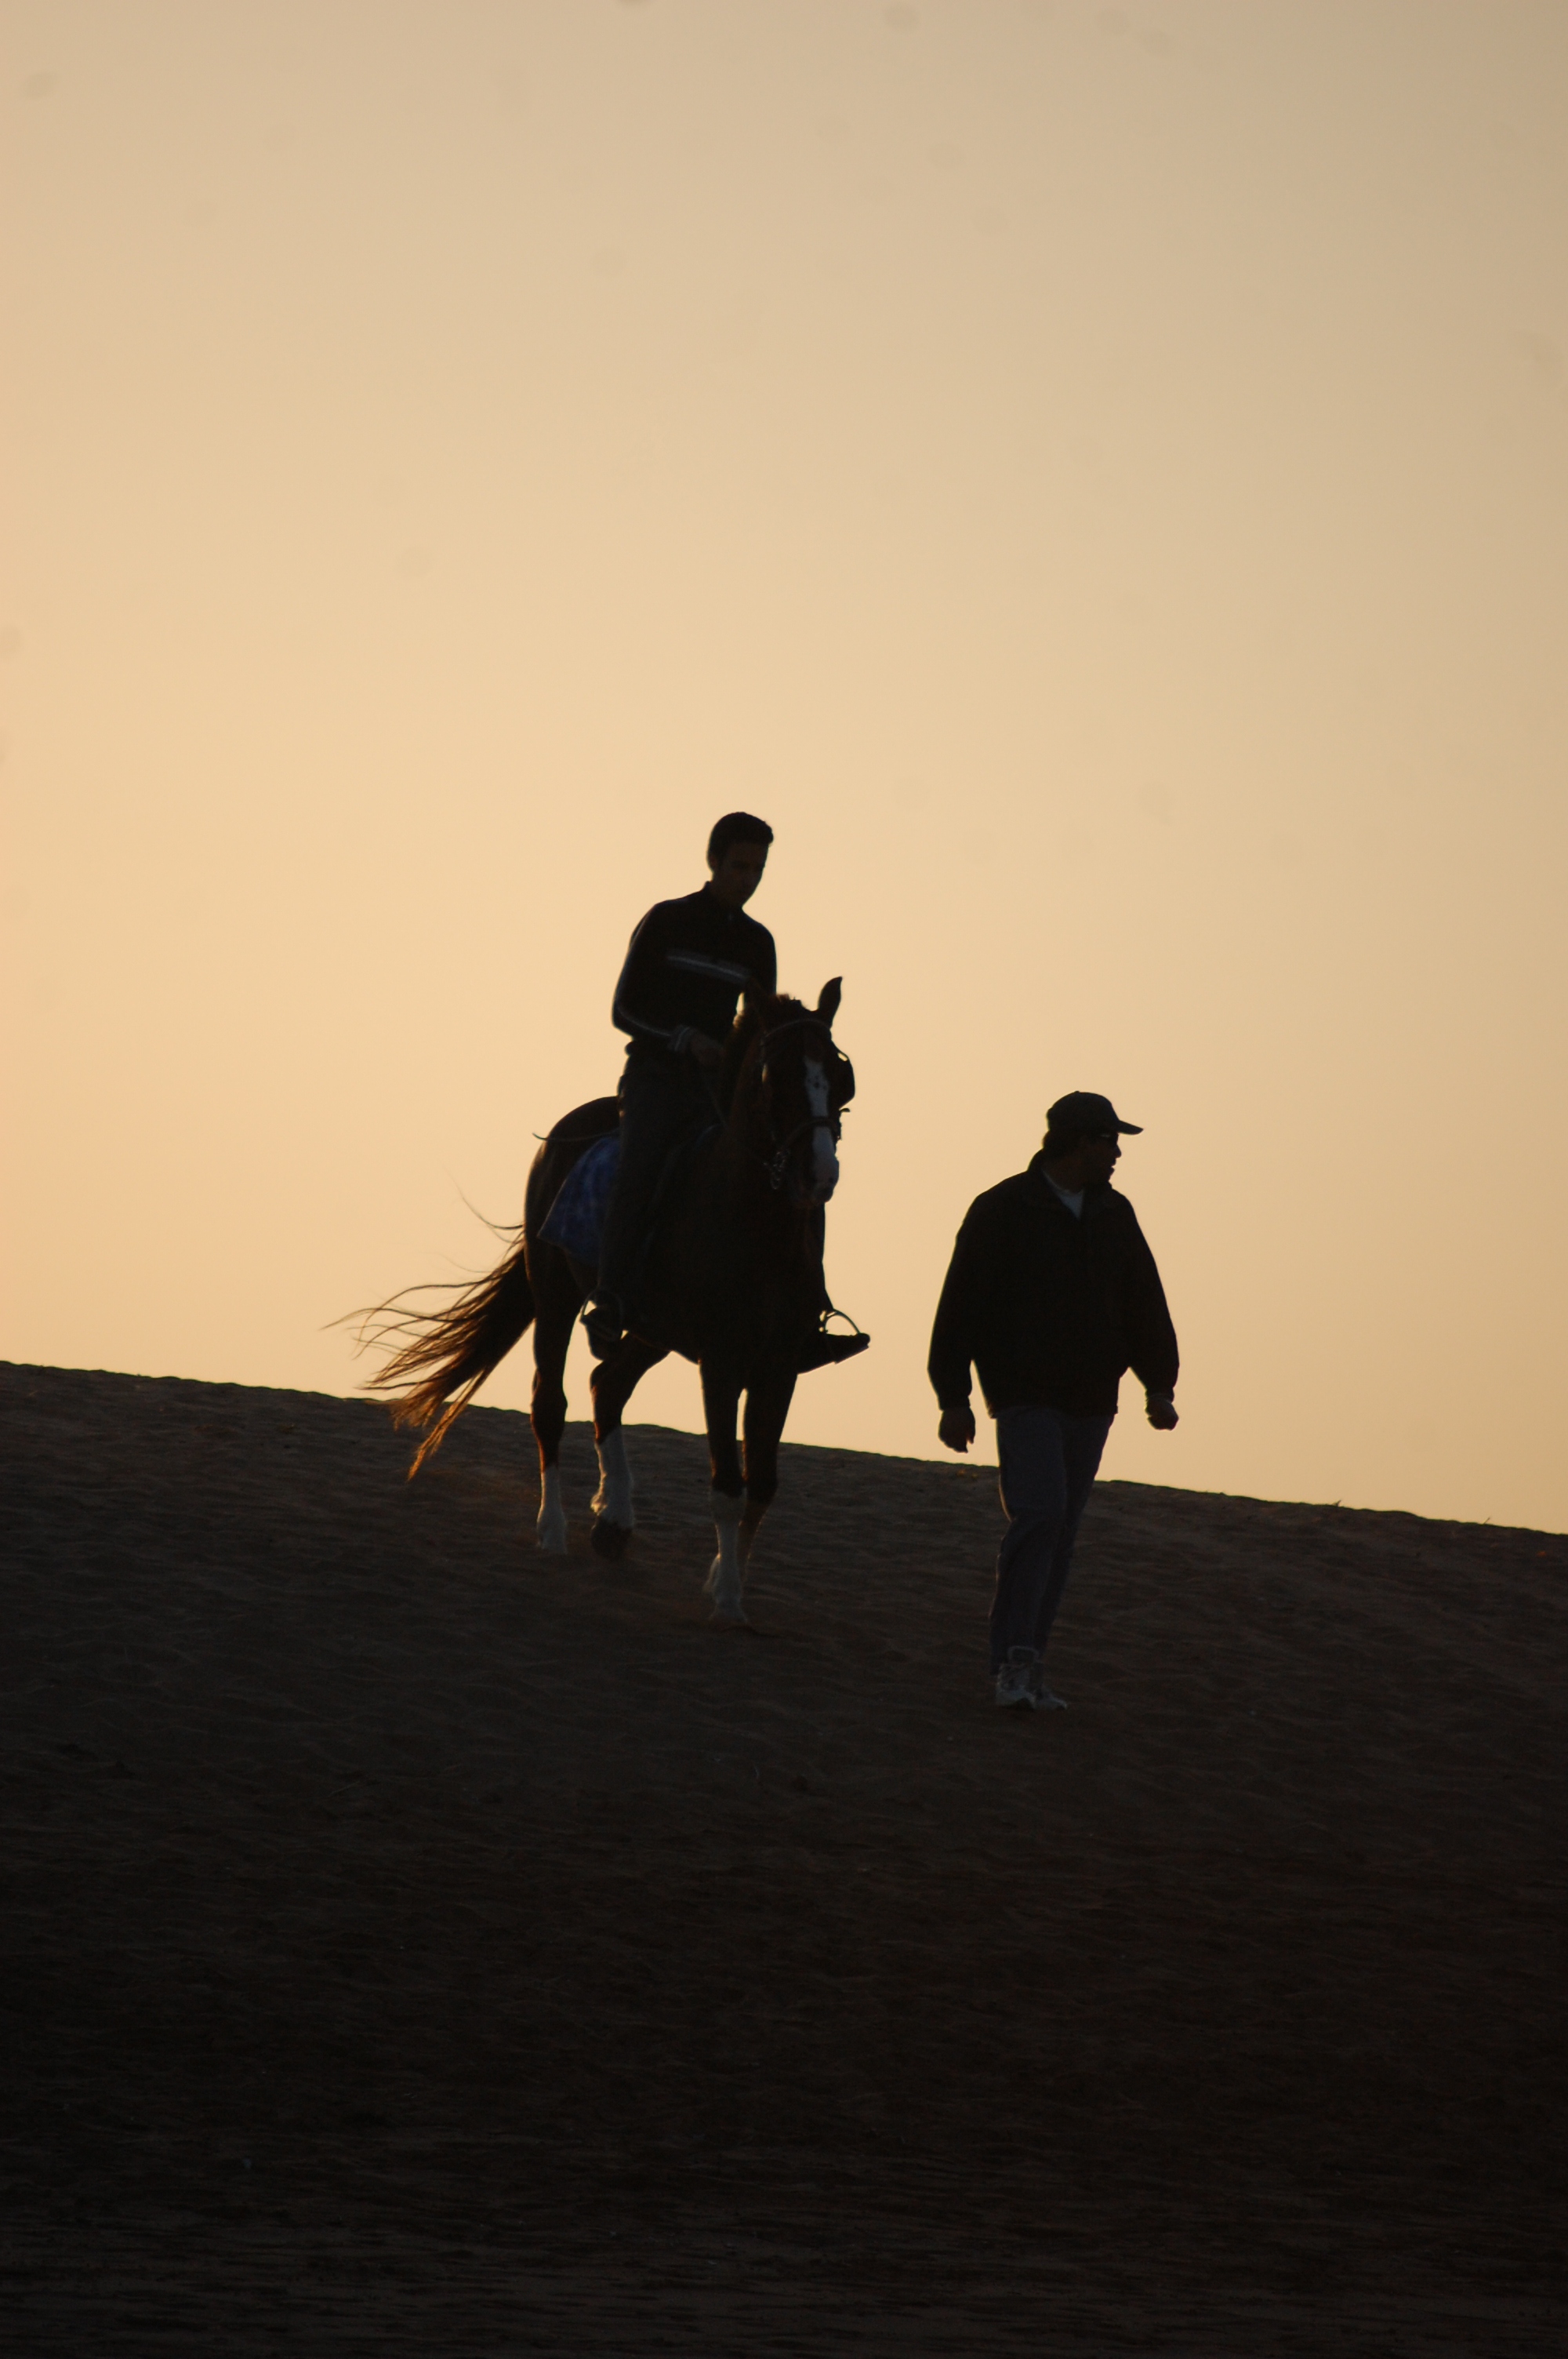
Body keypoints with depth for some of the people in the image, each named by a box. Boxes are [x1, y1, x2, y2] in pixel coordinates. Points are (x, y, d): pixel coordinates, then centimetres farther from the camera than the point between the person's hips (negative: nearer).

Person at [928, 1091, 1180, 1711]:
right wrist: (953, 1398, -9)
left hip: (1089, 1403, 6)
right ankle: (1017, 1663, -20)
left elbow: (1144, 1304, 17)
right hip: (1025, 1396, -6)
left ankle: (1022, 1668, 11)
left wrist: (1158, 1385, 7)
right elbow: (960, 1306, -5)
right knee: (1038, 1515, -20)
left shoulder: (1114, 1216, 12)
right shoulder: (1001, 1211, -5)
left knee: (1058, 1536, 6)